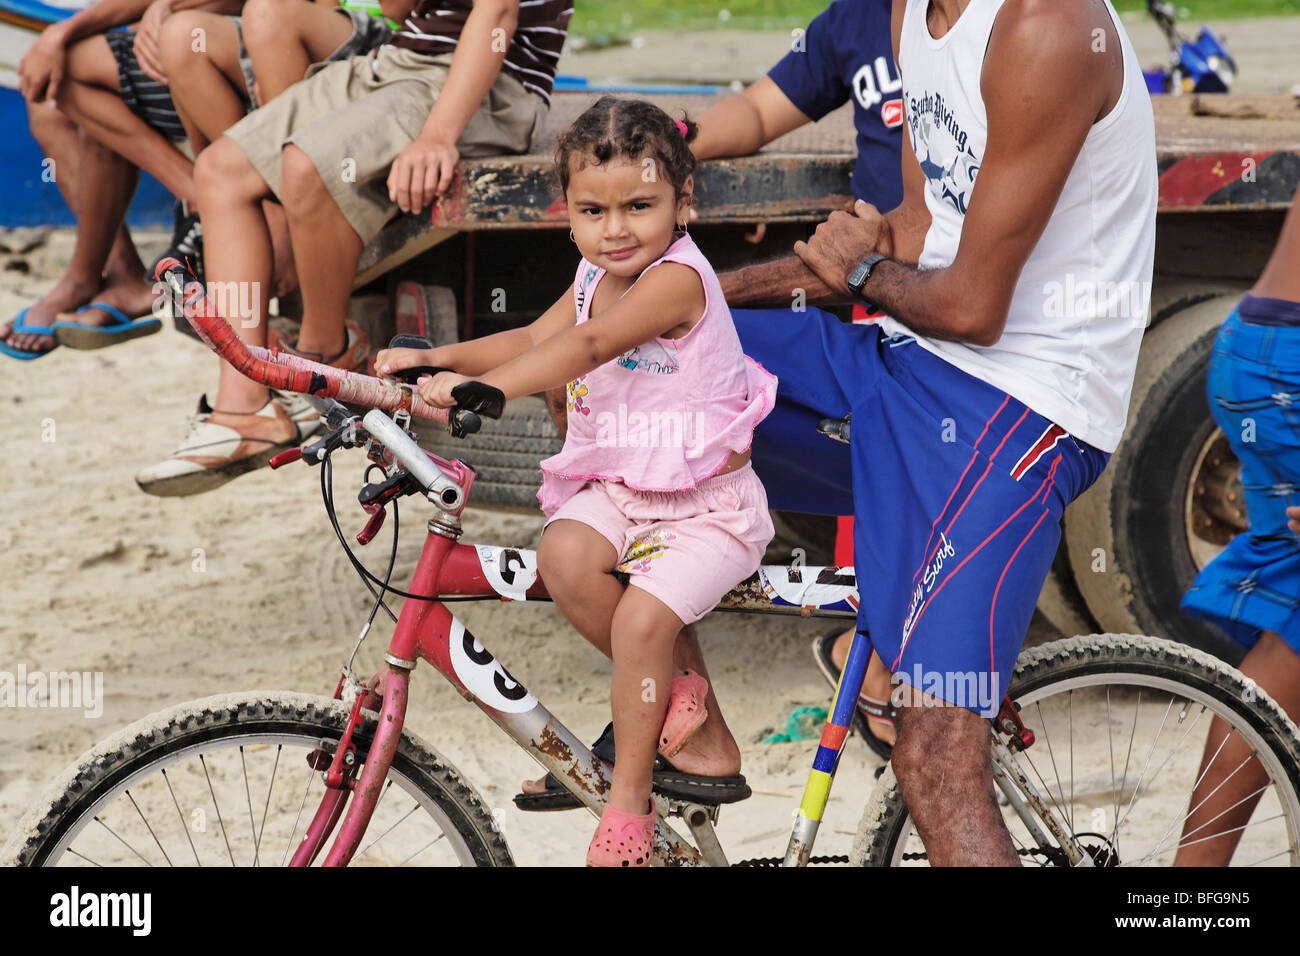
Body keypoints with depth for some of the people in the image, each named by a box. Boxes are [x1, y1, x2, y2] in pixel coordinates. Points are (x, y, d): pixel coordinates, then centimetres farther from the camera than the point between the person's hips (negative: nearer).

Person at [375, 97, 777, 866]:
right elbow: (534, 340, 11)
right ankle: (675, 693, 1)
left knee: (641, 619, -24)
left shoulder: (678, 277, -21)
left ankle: (629, 798, -3)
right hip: (617, 487, 7)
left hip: (707, 501, -7)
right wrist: (436, 358, -3)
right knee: (565, 557, -22)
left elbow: (588, 346, -35)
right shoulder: (596, 276, 7)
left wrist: (486, 386, -46)